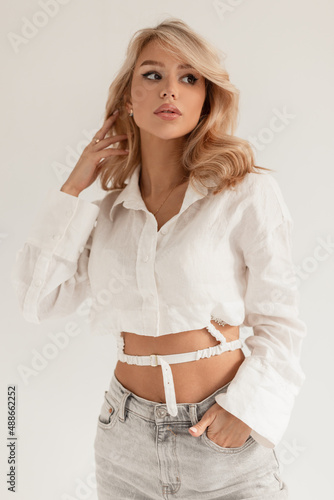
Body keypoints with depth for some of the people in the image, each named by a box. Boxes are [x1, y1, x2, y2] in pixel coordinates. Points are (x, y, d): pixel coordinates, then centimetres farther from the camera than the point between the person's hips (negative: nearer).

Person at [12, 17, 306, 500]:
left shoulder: (248, 193, -9)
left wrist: (248, 406, -18)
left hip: (224, 437, -3)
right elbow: (37, 300, -3)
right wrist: (72, 187, -4)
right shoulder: (110, 209, 3)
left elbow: (279, 321, -4)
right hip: (126, 438, 4)